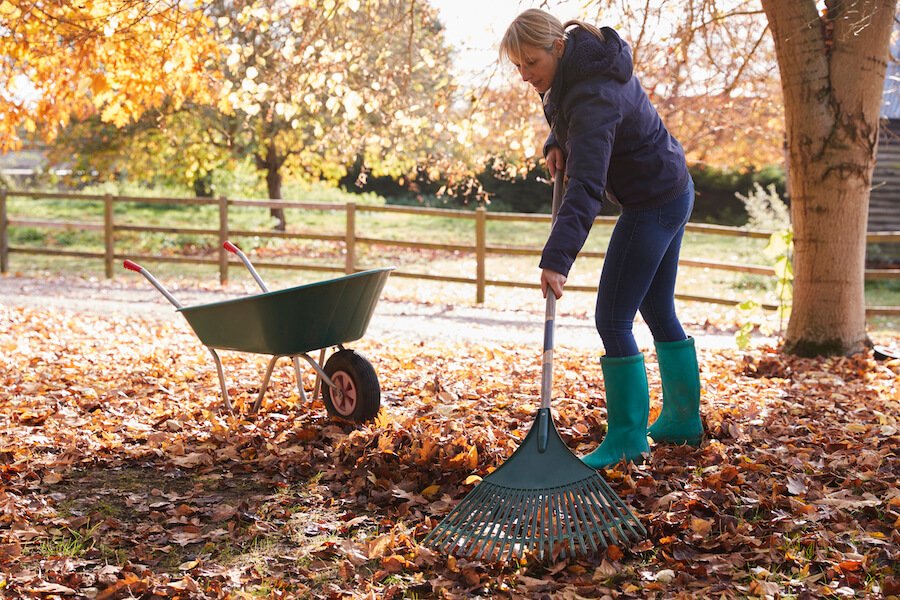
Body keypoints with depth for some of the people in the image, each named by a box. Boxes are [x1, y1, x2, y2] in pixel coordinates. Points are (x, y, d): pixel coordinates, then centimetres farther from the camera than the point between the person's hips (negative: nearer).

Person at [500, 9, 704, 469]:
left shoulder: (594, 98, -30)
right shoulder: (582, 53, -1)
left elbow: (585, 187, -38)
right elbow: (568, 112, 20)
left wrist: (556, 260, -45)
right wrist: (556, 143, 0)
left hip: (652, 205, -10)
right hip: (672, 192, 10)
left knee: (613, 320, -8)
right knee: (659, 311, 17)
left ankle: (627, 439, -1)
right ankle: (683, 420, 30)